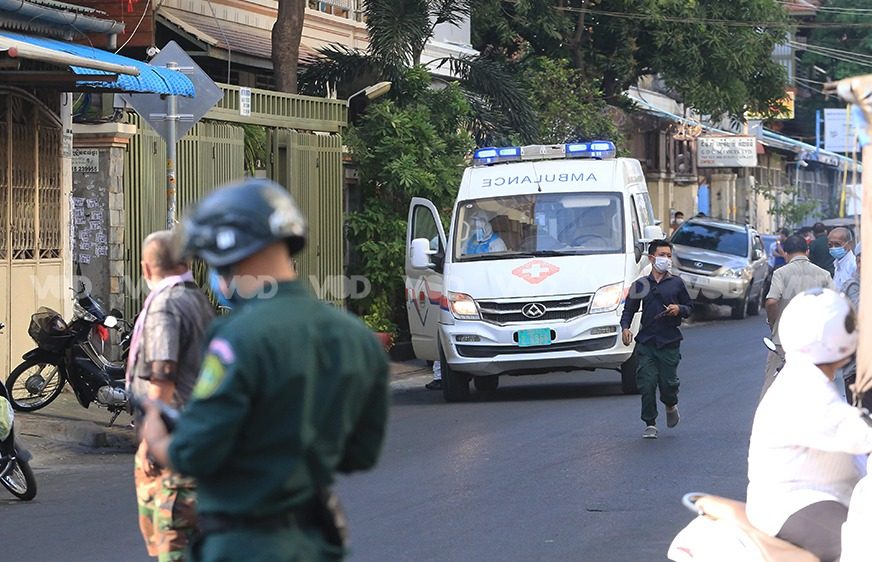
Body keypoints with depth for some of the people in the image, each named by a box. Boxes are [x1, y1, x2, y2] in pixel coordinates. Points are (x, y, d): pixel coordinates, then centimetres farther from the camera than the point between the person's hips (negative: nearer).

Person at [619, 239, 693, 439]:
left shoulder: (676, 283, 6)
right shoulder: (641, 284, 7)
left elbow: (689, 308, 13)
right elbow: (629, 309, 9)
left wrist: (679, 309, -9)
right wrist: (625, 327, -8)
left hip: (669, 342, -1)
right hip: (646, 342, 1)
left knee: (668, 382, -3)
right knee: (646, 384, -5)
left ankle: (671, 406, 32)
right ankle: (650, 424, 7)